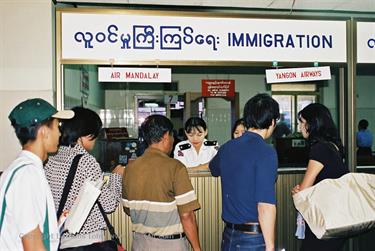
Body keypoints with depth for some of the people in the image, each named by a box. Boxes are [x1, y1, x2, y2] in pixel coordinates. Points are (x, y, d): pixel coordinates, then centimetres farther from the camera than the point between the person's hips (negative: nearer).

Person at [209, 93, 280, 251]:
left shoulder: (227, 147, 3)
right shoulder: (266, 152, -17)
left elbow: (213, 169, 26)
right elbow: (265, 206, -23)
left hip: (228, 235, 6)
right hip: (254, 238, -6)